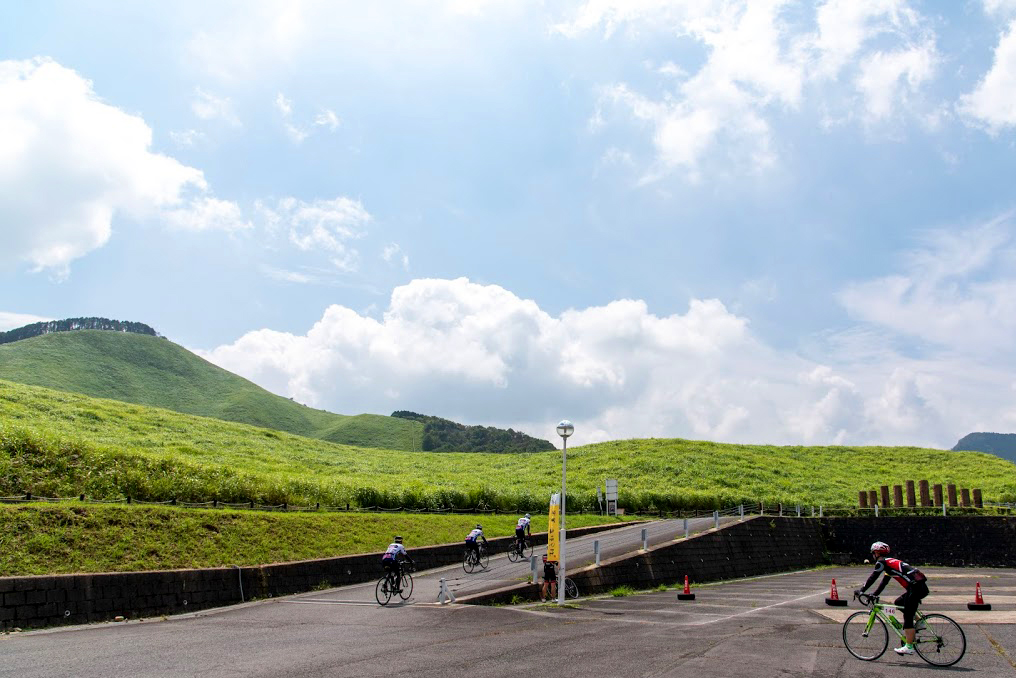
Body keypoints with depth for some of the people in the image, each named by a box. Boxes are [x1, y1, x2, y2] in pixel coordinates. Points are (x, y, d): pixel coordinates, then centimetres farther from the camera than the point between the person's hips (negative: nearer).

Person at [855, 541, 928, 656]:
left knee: (907, 617, -6)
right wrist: (873, 594, 26)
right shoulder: (889, 562, 25)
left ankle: (909, 647, -6)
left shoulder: (882, 562, -3)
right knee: (898, 603, 22)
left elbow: (872, 578, -6)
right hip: (921, 587, 9)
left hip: (916, 587, -9)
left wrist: (861, 590, 2)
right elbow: (884, 582, 28)